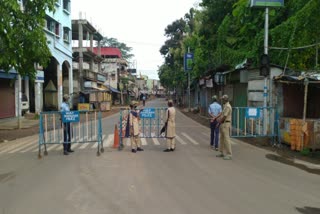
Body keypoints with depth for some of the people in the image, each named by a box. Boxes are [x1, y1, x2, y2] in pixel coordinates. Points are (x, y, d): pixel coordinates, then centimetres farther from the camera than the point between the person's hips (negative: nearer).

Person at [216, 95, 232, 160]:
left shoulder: (228, 106, -17)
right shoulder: (225, 106, 17)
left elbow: (224, 116, -18)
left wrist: (219, 121, -3)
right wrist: (218, 118, 9)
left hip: (226, 124, -11)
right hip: (223, 124, 11)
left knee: (226, 139, -9)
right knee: (222, 139, 14)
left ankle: (229, 155, -5)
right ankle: (222, 153, 21)